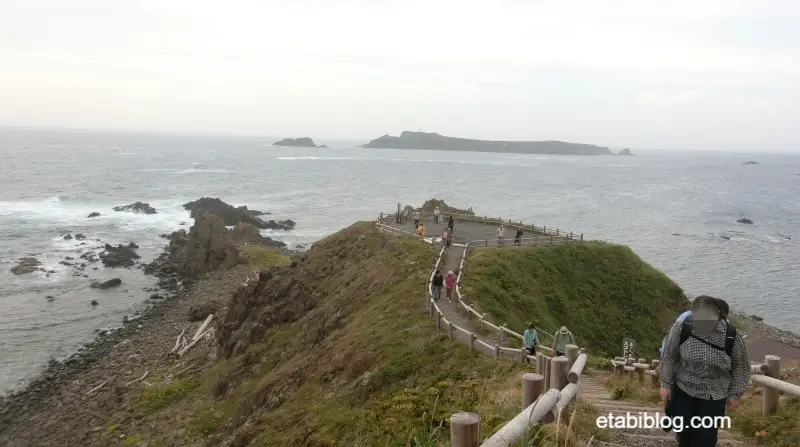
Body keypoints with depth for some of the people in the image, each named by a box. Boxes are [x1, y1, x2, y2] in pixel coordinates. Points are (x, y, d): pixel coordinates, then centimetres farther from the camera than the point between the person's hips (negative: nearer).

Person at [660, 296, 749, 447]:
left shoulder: (731, 335, -21)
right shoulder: (682, 327, -20)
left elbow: (741, 366, -3)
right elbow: (669, 356, -5)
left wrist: (735, 394, 2)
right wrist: (666, 384, -2)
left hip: (714, 395, -1)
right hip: (683, 389, 1)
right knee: (683, 429, 11)